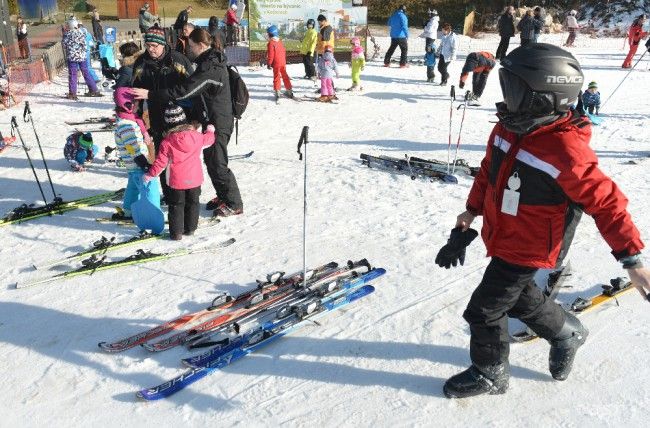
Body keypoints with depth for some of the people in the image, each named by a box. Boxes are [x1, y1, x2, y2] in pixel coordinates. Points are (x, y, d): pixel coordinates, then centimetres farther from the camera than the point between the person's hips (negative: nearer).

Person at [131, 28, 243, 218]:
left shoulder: (209, 68, -23)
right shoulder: (212, 61, 10)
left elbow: (183, 91, -28)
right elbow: (191, 88, 20)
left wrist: (150, 94, -27)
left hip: (218, 123, -10)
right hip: (212, 120, 10)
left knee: (217, 164, -2)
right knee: (211, 160, 17)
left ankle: (234, 204, 8)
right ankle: (223, 196, 30)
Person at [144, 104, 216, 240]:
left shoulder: (166, 142, -13)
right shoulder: (197, 136, -7)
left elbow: (160, 161, -8)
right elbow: (208, 140, 14)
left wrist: (150, 174, 6)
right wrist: (210, 131, 36)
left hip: (177, 181, -2)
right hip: (195, 179, 2)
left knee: (176, 206, 11)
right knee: (192, 203, 18)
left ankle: (176, 232, 13)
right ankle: (190, 229, 27)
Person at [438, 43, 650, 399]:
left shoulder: (566, 150, -30)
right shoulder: (509, 126, -6)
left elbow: (606, 202, -23)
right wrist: (472, 210, 16)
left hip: (526, 249, -8)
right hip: (500, 235, 8)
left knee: (484, 310, 4)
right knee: (519, 297, 27)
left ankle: (490, 374, 30)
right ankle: (567, 333, 53)